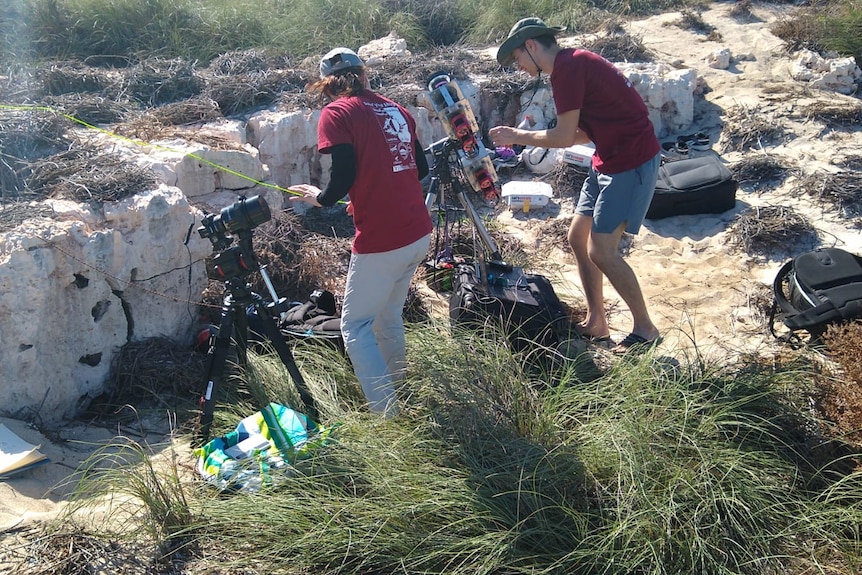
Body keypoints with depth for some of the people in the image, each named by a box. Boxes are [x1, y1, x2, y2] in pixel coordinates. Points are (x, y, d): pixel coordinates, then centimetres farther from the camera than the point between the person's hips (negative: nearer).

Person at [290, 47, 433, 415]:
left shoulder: (336, 113, -6)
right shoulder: (395, 109, 13)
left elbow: (344, 175, -16)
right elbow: (421, 167, 15)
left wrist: (320, 198, 4)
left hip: (380, 242, -7)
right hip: (420, 233, 7)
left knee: (355, 326, 5)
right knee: (389, 315, 23)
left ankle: (388, 416, 1)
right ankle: (400, 388, 33)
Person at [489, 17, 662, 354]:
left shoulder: (566, 67, -16)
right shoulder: (572, 63, 15)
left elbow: (565, 137, -17)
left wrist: (517, 136, -3)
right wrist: (525, 137, 10)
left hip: (631, 161, -10)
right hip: (609, 159, 10)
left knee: (601, 251, -7)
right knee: (578, 237, 12)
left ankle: (645, 329, 8)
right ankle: (596, 323, 22)